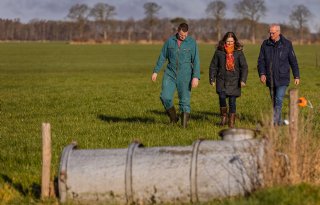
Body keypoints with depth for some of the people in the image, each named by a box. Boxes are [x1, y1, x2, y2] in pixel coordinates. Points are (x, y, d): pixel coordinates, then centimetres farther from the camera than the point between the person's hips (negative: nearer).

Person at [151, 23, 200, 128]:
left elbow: (196, 61, -9)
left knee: (185, 100, -2)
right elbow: (162, 57, 8)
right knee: (165, 97, -11)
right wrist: (155, 71, 5)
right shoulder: (170, 40, 1)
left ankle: (184, 125, 5)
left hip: (185, 76, -2)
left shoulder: (192, 42, -6)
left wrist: (196, 77, -19)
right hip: (170, 74, 2)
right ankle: (173, 118, 11)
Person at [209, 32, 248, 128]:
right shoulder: (219, 51, 3)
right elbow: (213, 66, 8)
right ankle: (223, 117, 2)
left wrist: (243, 80, -10)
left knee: (232, 101, 1)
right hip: (222, 80, 0)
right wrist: (212, 79, 3)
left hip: (234, 81, 0)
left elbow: (244, 67, 0)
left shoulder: (238, 52, 1)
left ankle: (231, 122, 12)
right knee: (222, 97, -19)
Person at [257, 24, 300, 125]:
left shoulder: (287, 44, -2)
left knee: (279, 100, -14)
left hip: (282, 79, -3)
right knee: (274, 101, 10)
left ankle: (275, 121, -18)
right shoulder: (265, 44, 3)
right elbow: (261, 60, 3)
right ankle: (279, 122, 20)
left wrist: (296, 76, 4)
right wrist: (262, 73, -12)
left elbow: (293, 61, 4)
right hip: (270, 79, 3)